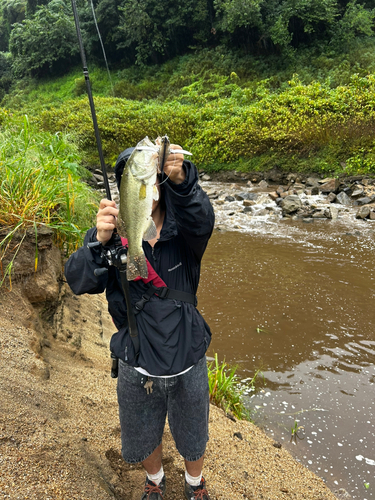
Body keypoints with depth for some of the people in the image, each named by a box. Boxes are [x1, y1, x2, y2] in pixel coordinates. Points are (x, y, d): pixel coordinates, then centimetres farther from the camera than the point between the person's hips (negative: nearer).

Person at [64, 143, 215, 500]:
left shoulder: (183, 229, -12)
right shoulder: (111, 233, -11)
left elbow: (201, 220, -36)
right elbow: (79, 281, -25)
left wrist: (180, 180, -55)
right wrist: (99, 242, -45)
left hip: (188, 363, 0)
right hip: (137, 367, 1)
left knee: (192, 438, 24)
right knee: (144, 437, 25)